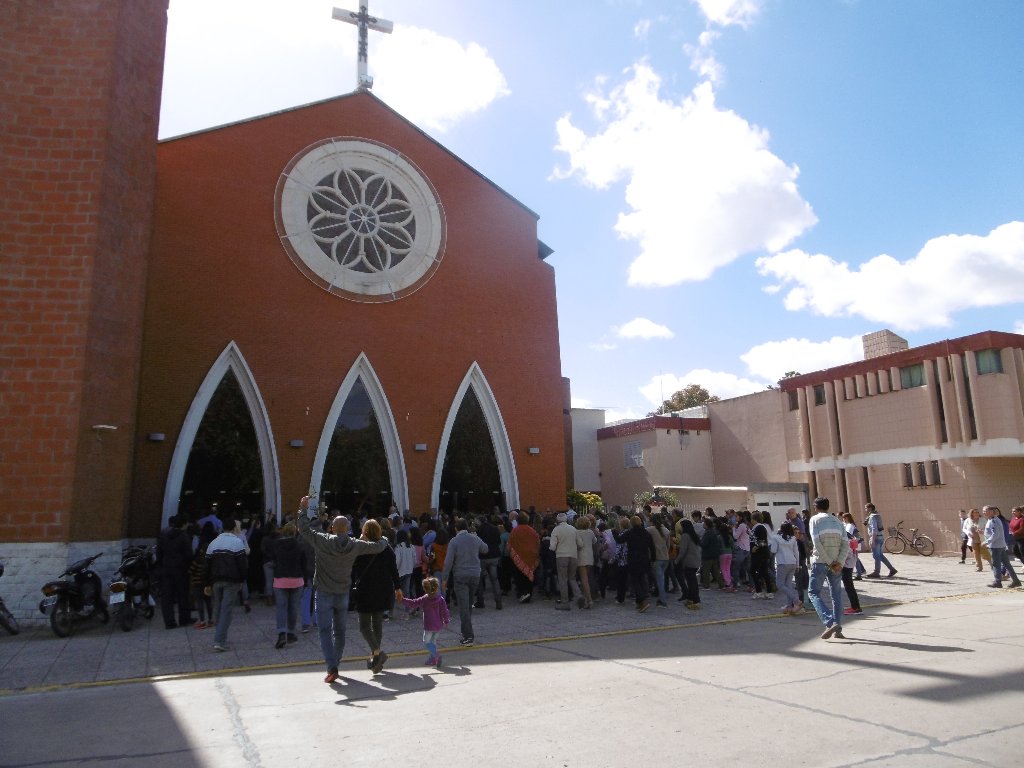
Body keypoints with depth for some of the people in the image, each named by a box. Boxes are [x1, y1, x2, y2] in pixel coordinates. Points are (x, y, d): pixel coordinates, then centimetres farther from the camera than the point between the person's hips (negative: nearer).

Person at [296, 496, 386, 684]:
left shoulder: (322, 541, -13)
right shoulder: (355, 545, -5)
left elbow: (304, 528, -5)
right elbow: (378, 546, 5)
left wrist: (303, 508, 7)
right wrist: (383, 539, 27)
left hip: (324, 594, -3)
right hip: (343, 594, 3)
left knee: (325, 630, -2)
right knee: (339, 631, 16)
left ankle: (332, 668, -12)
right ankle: (334, 664, 28)